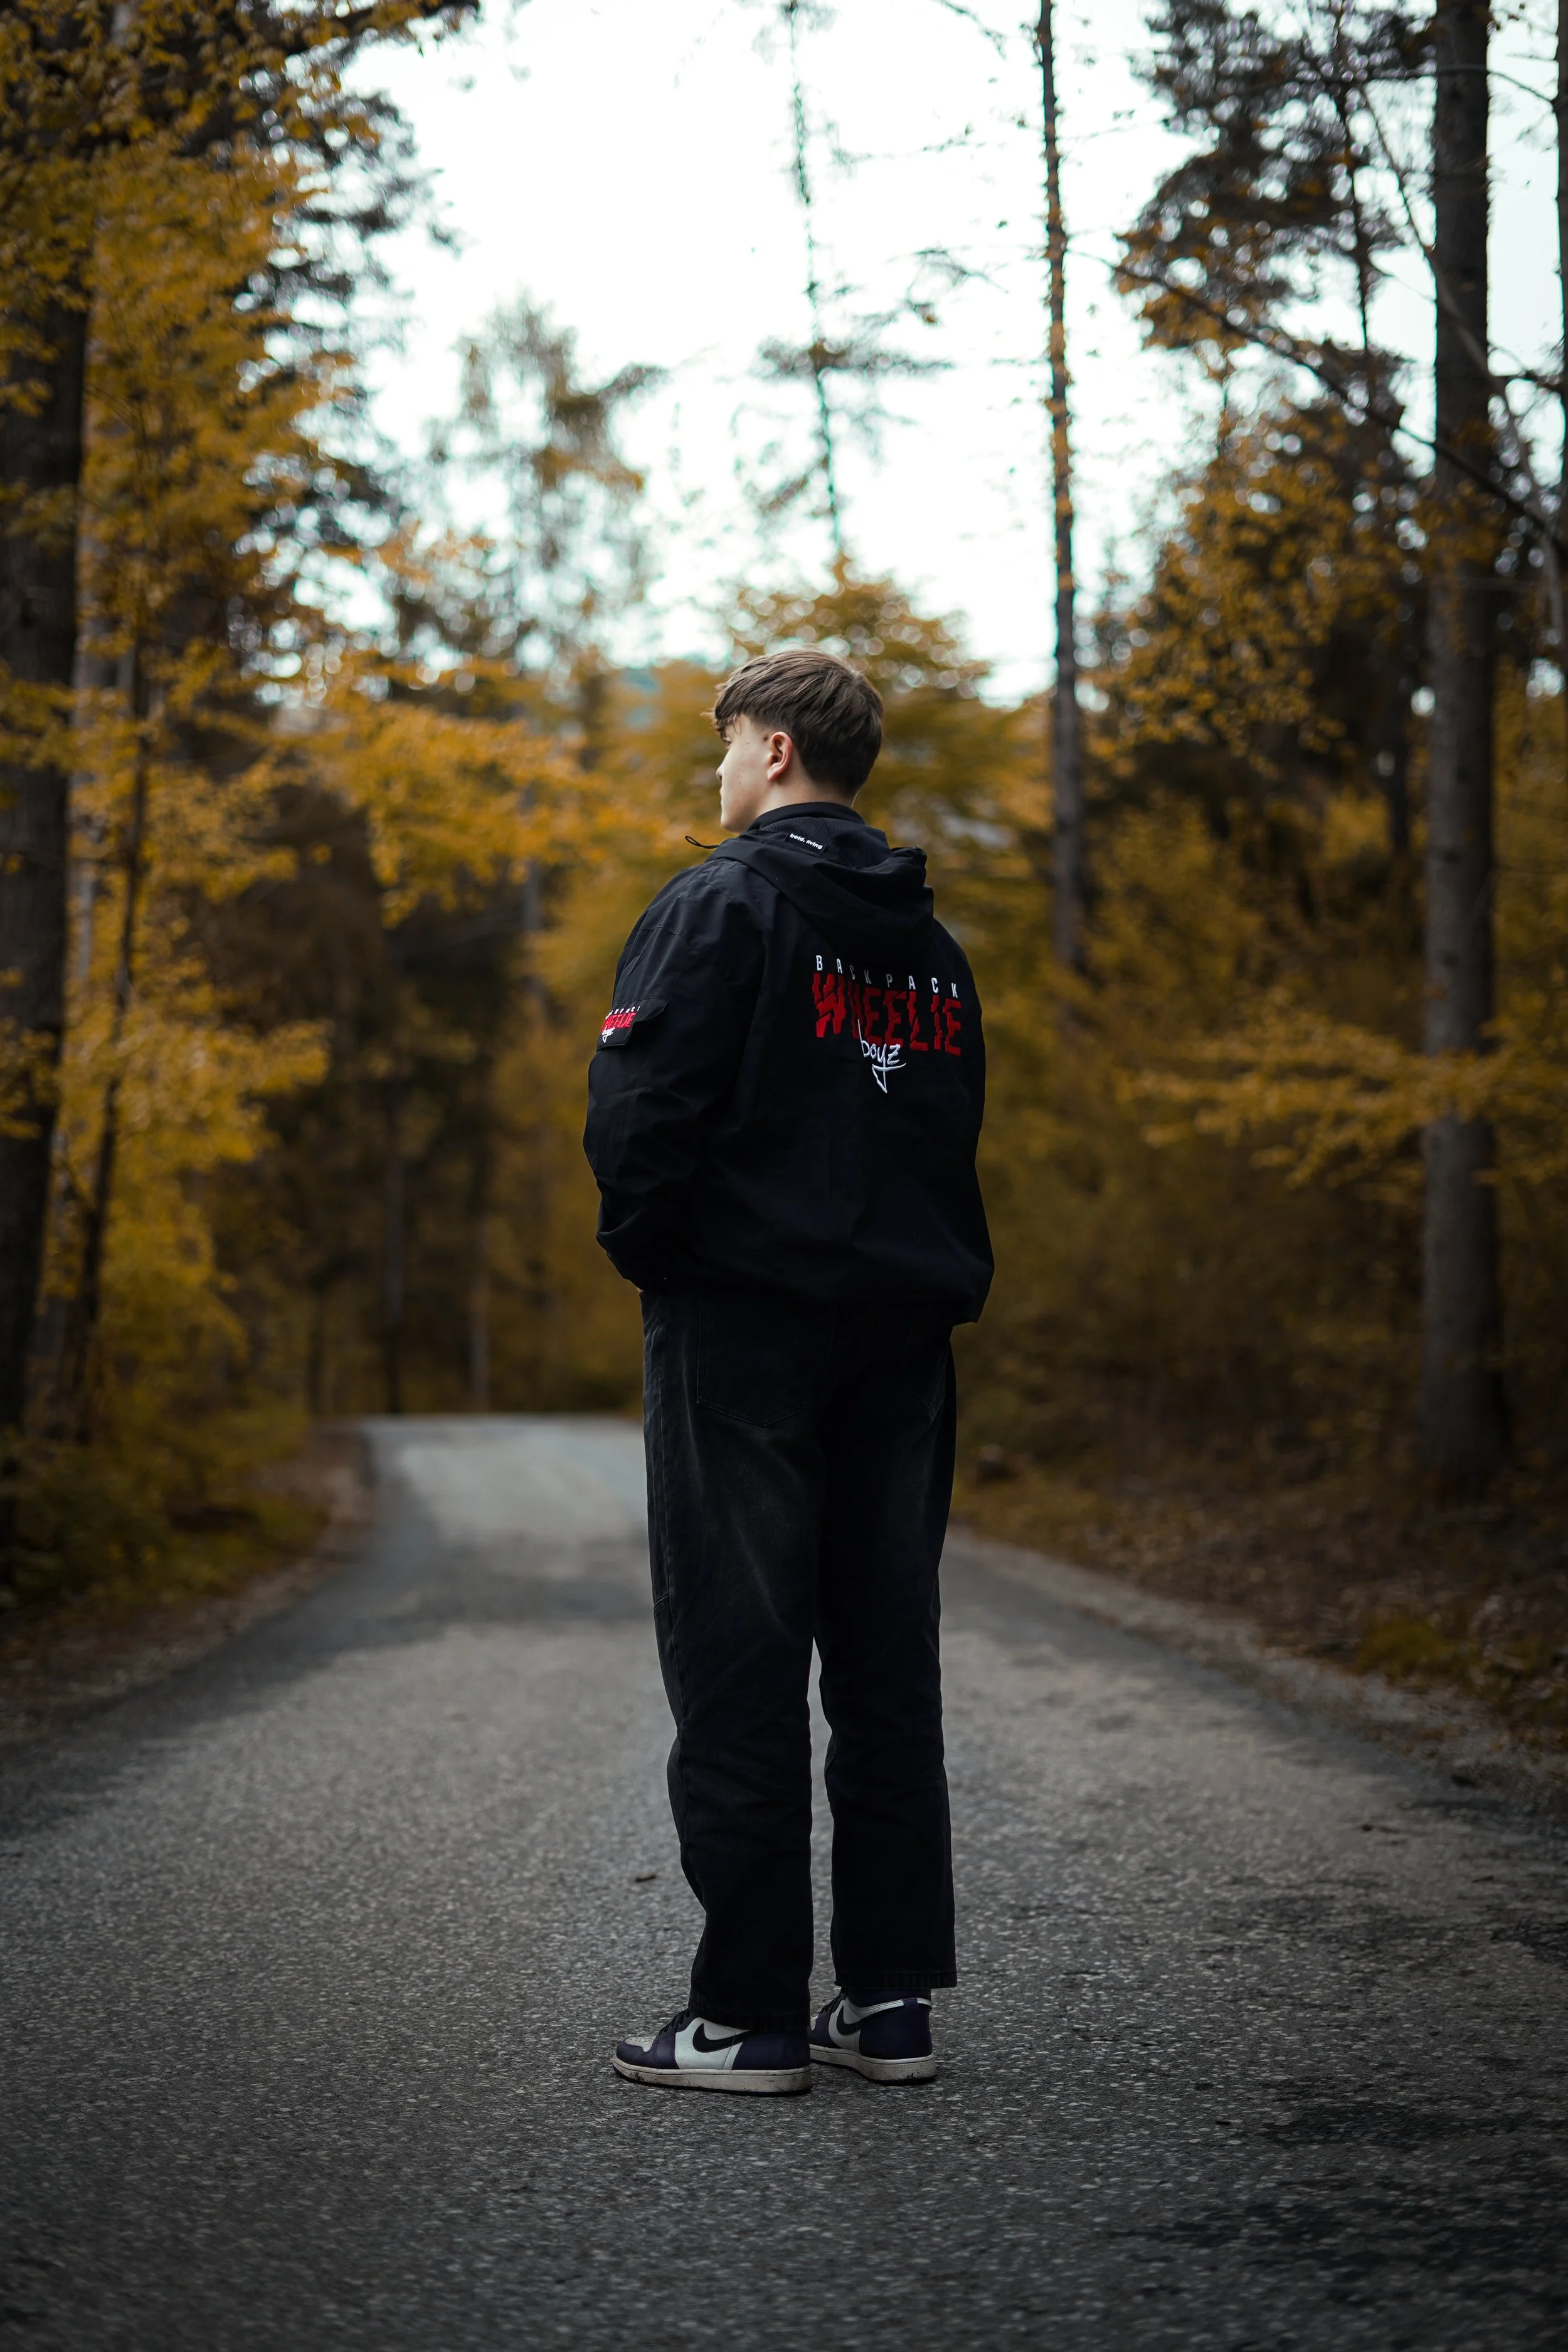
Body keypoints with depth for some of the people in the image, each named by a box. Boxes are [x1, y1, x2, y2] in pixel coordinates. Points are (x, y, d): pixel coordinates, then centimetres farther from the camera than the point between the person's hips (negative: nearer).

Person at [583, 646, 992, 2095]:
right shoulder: (932, 942, 16)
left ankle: (751, 2014, -1)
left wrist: (645, 1249, 0)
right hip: (901, 1329, 7)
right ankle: (892, 1997, 12)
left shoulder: (723, 906, -7)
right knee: (887, 1665, 9)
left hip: (744, 1322, -6)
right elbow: (958, 1129, 16)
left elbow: (641, 1107, -15)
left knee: (739, 1666, -3)